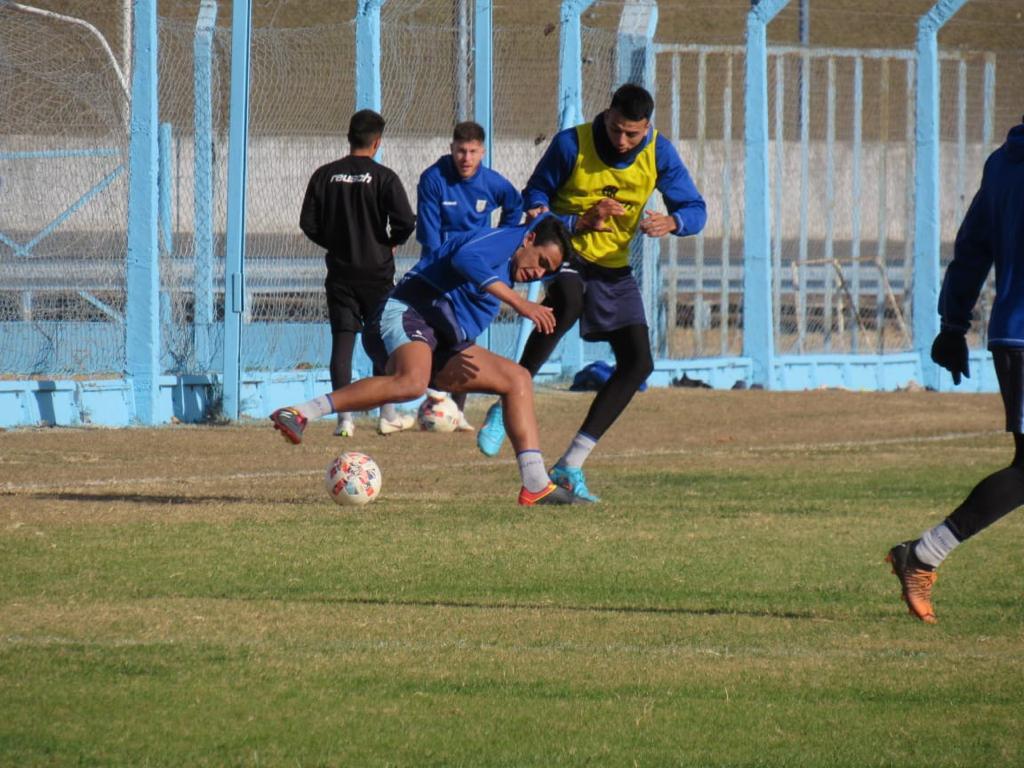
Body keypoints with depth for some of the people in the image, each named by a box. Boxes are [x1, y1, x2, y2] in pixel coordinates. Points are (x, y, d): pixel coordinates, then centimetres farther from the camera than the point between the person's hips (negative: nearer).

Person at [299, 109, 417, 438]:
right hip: (376, 272, -2)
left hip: (340, 272, 2)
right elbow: (406, 221, -16)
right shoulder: (384, 177, -9)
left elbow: (308, 223, 0)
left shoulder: (324, 175, 0)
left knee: (342, 342, 3)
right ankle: (388, 415, 12)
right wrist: (391, 242, 5)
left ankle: (344, 418, -3)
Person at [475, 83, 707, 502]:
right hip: (566, 251, -5)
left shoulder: (659, 154, -8)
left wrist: (672, 222, -29)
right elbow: (533, 201, -10)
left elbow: (695, 209, -4)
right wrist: (580, 222, -28)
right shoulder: (571, 144, -17)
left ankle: (571, 465, 2)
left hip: (614, 264, 5)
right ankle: (506, 407, -30)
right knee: (566, 301, -40)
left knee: (637, 363, -5)